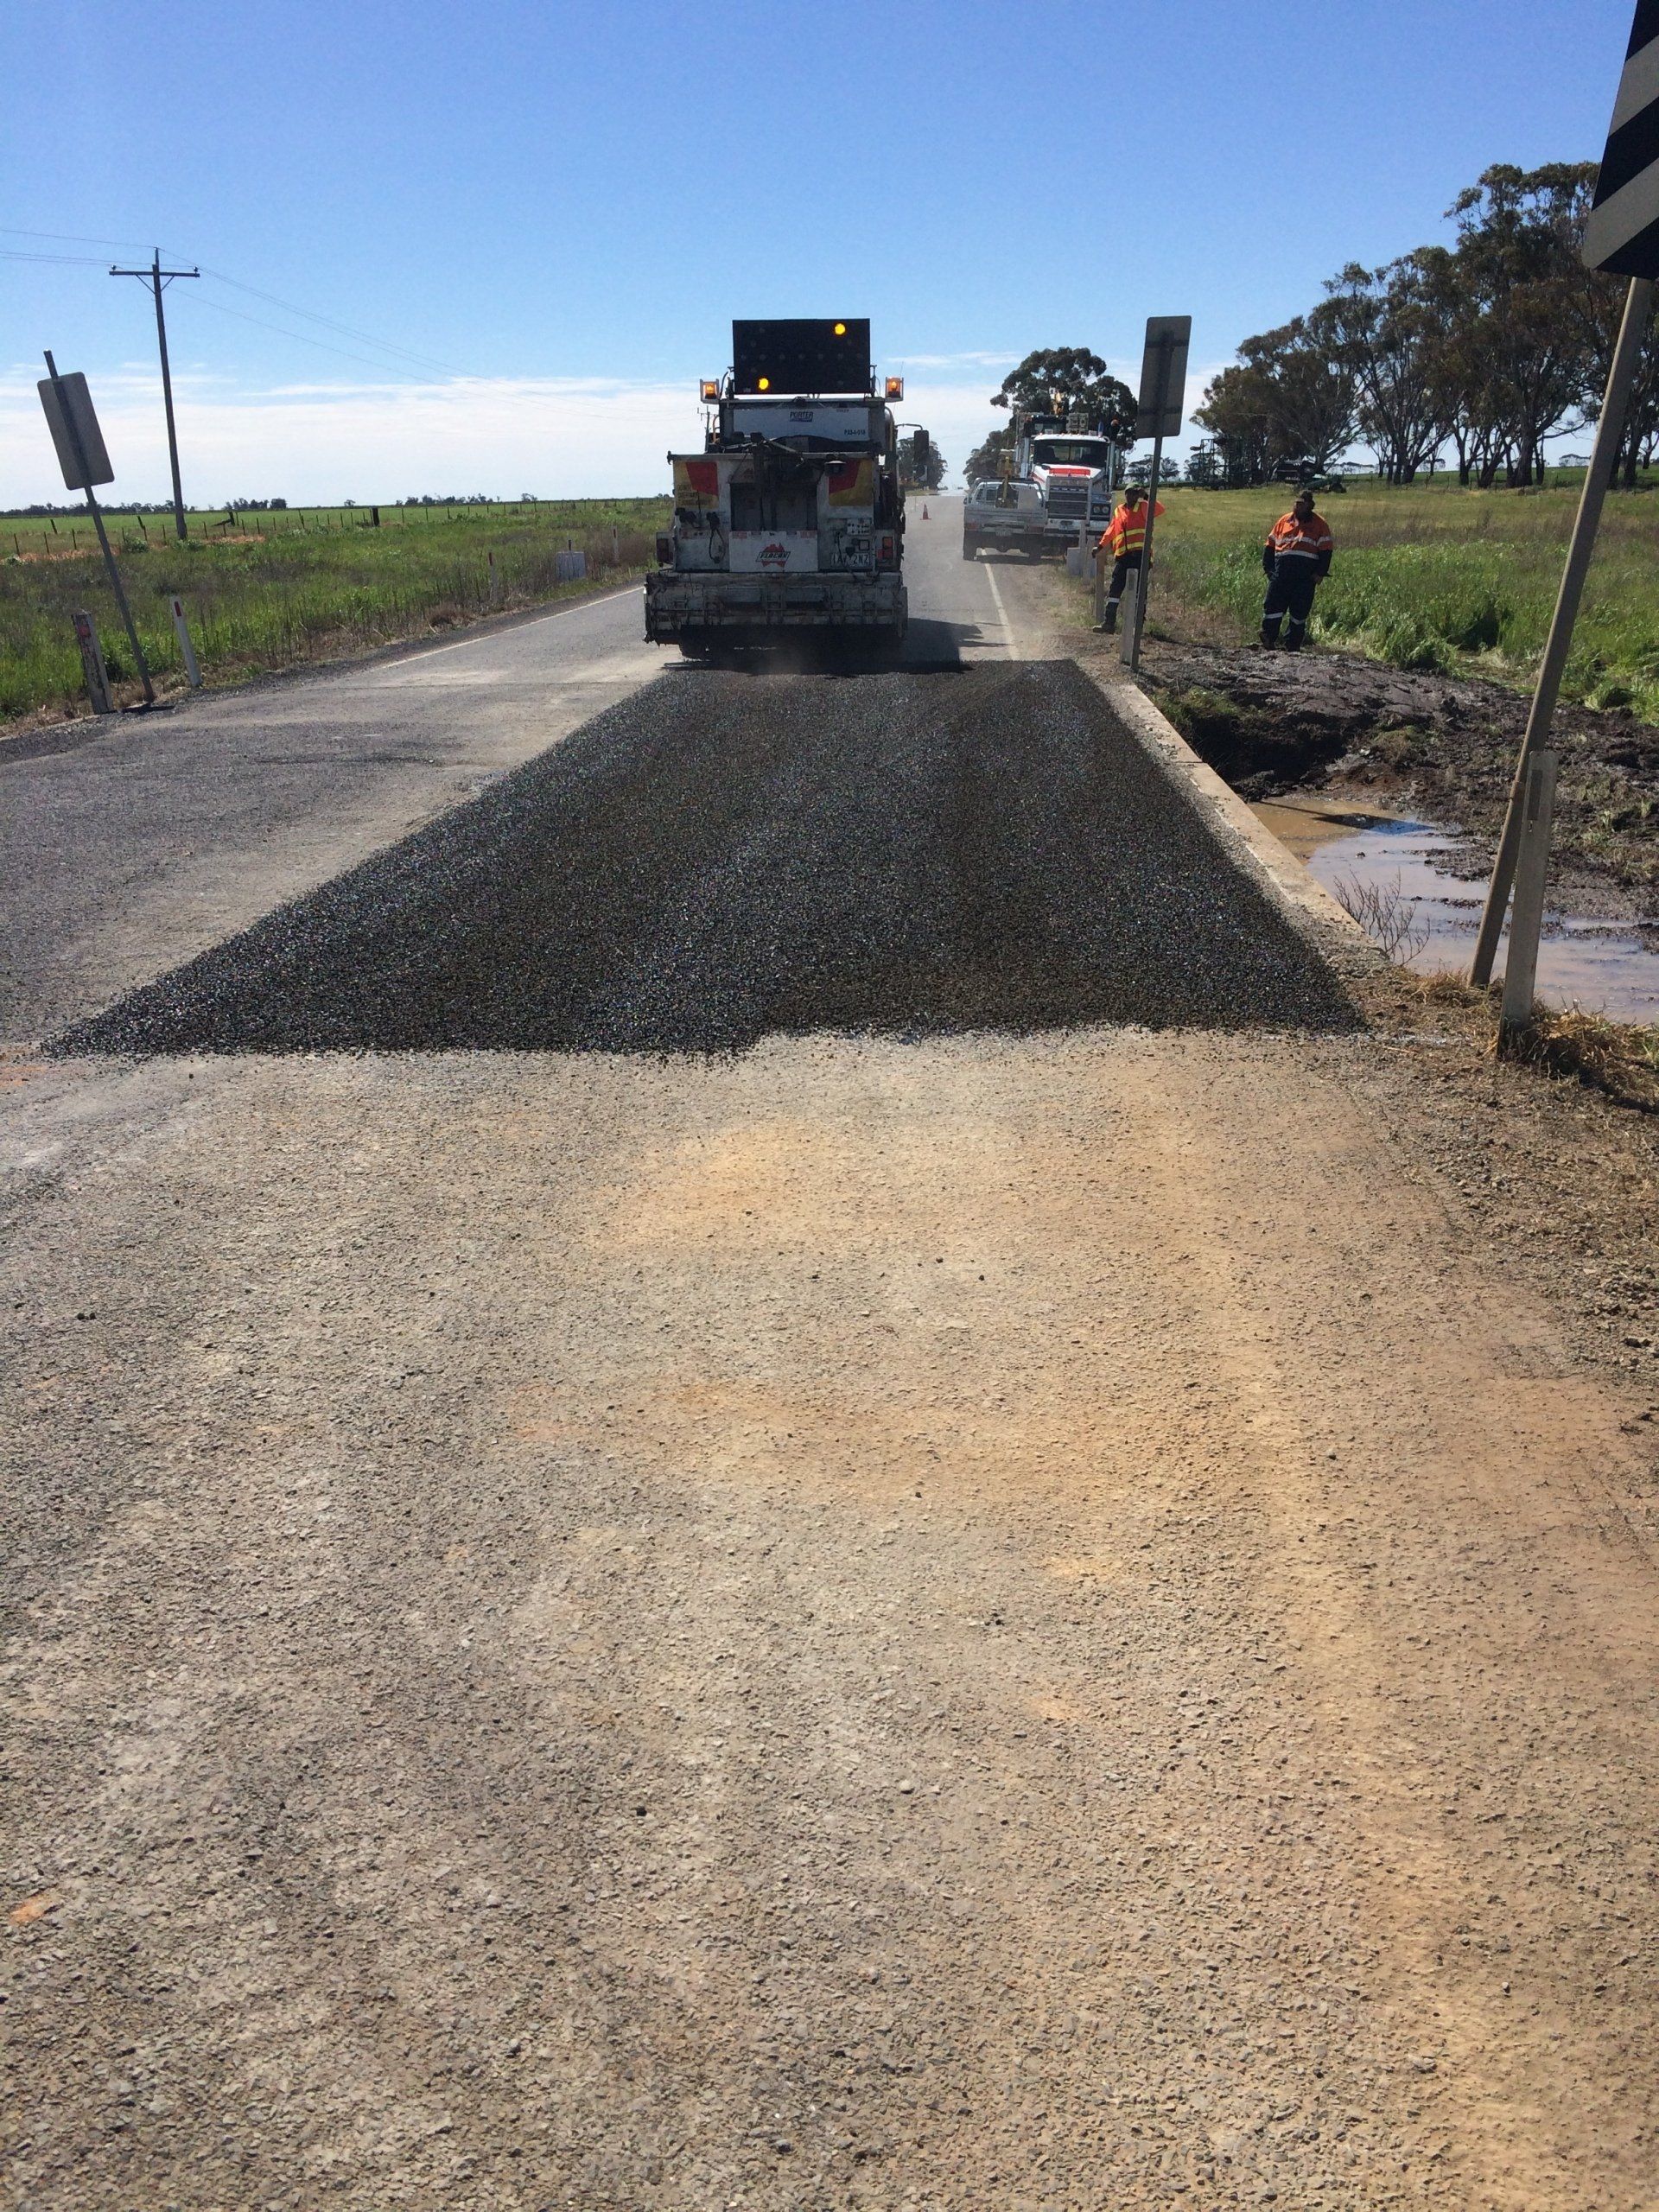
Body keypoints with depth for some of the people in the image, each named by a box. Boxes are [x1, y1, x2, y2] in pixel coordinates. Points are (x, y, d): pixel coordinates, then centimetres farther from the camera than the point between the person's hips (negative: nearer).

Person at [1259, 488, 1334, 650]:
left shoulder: (1320, 524, 6)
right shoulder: (1284, 521, 14)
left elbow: (1326, 550, 3)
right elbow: (1270, 546, 16)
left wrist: (1320, 573, -6)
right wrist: (1268, 568, 6)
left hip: (1306, 574, -1)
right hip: (1281, 570, 1)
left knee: (1300, 611, 2)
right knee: (1273, 605, -7)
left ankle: (1293, 646, 9)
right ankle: (1268, 640, -1)